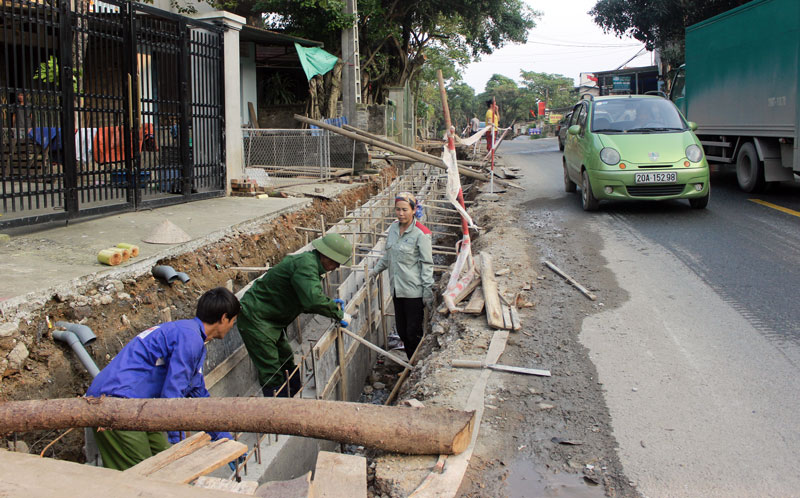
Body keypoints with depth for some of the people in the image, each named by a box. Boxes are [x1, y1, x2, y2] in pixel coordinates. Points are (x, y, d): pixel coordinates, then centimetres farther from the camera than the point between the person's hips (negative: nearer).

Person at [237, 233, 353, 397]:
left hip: (272, 321, 11)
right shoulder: (305, 263, -24)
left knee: (288, 365, 18)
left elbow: (306, 300, 18)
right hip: (255, 318, -11)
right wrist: (339, 314, -22)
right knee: (272, 376, -7)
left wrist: (331, 303, 5)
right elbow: (313, 300, -36)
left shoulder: (309, 262, 9)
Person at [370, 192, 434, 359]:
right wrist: (375, 270, 23)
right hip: (397, 289, 7)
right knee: (401, 331, 13)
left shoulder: (421, 234, -13)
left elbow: (427, 264, -11)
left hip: (414, 291, -6)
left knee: (413, 333, -1)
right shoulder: (393, 228, 7)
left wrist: (428, 291, -13)